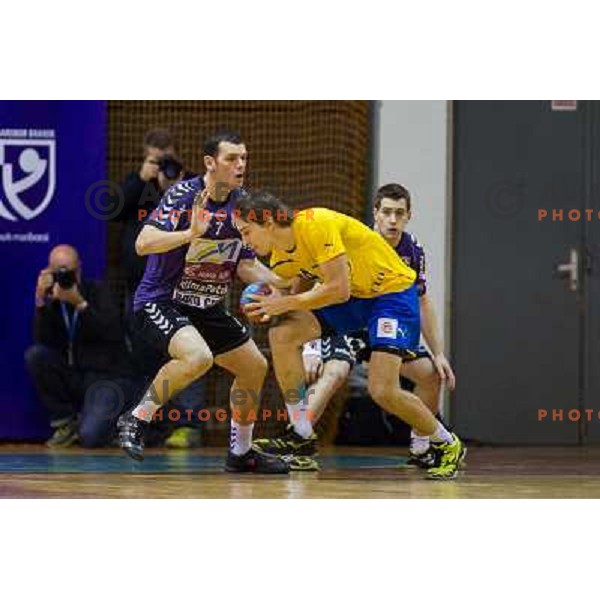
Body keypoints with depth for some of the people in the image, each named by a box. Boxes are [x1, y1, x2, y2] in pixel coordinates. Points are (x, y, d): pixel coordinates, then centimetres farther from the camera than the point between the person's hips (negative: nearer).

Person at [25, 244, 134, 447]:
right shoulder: (51, 301, 4)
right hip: (73, 376, 4)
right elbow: (42, 341, -9)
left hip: (107, 377, -4)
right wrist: (40, 301, -20)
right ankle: (65, 421, -7)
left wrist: (80, 304, -31)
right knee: (34, 355, -22)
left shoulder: (98, 292, -4)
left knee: (90, 436, -27)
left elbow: (111, 333, -20)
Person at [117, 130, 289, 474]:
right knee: (198, 357, -34)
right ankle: (137, 419, -16)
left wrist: (283, 283, -5)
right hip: (159, 302, -8)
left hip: (208, 308, 8)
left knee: (255, 367, 12)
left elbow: (245, 265, 11)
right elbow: (144, 244, -28)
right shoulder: (183, 195, -18)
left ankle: (241, 452, 31)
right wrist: (191, 233, -40)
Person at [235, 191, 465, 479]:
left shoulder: (316, 226, -28)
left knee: (382, 390, -18)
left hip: (392, 292, -8)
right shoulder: (280, 257, -2)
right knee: (282, 335, -13)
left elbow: (339, 290, -29)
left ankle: (448, 445, 7)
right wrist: (273, 306, -9)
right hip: (353, 295, 8)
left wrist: (286, 304, -23)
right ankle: (301, 435, -3)